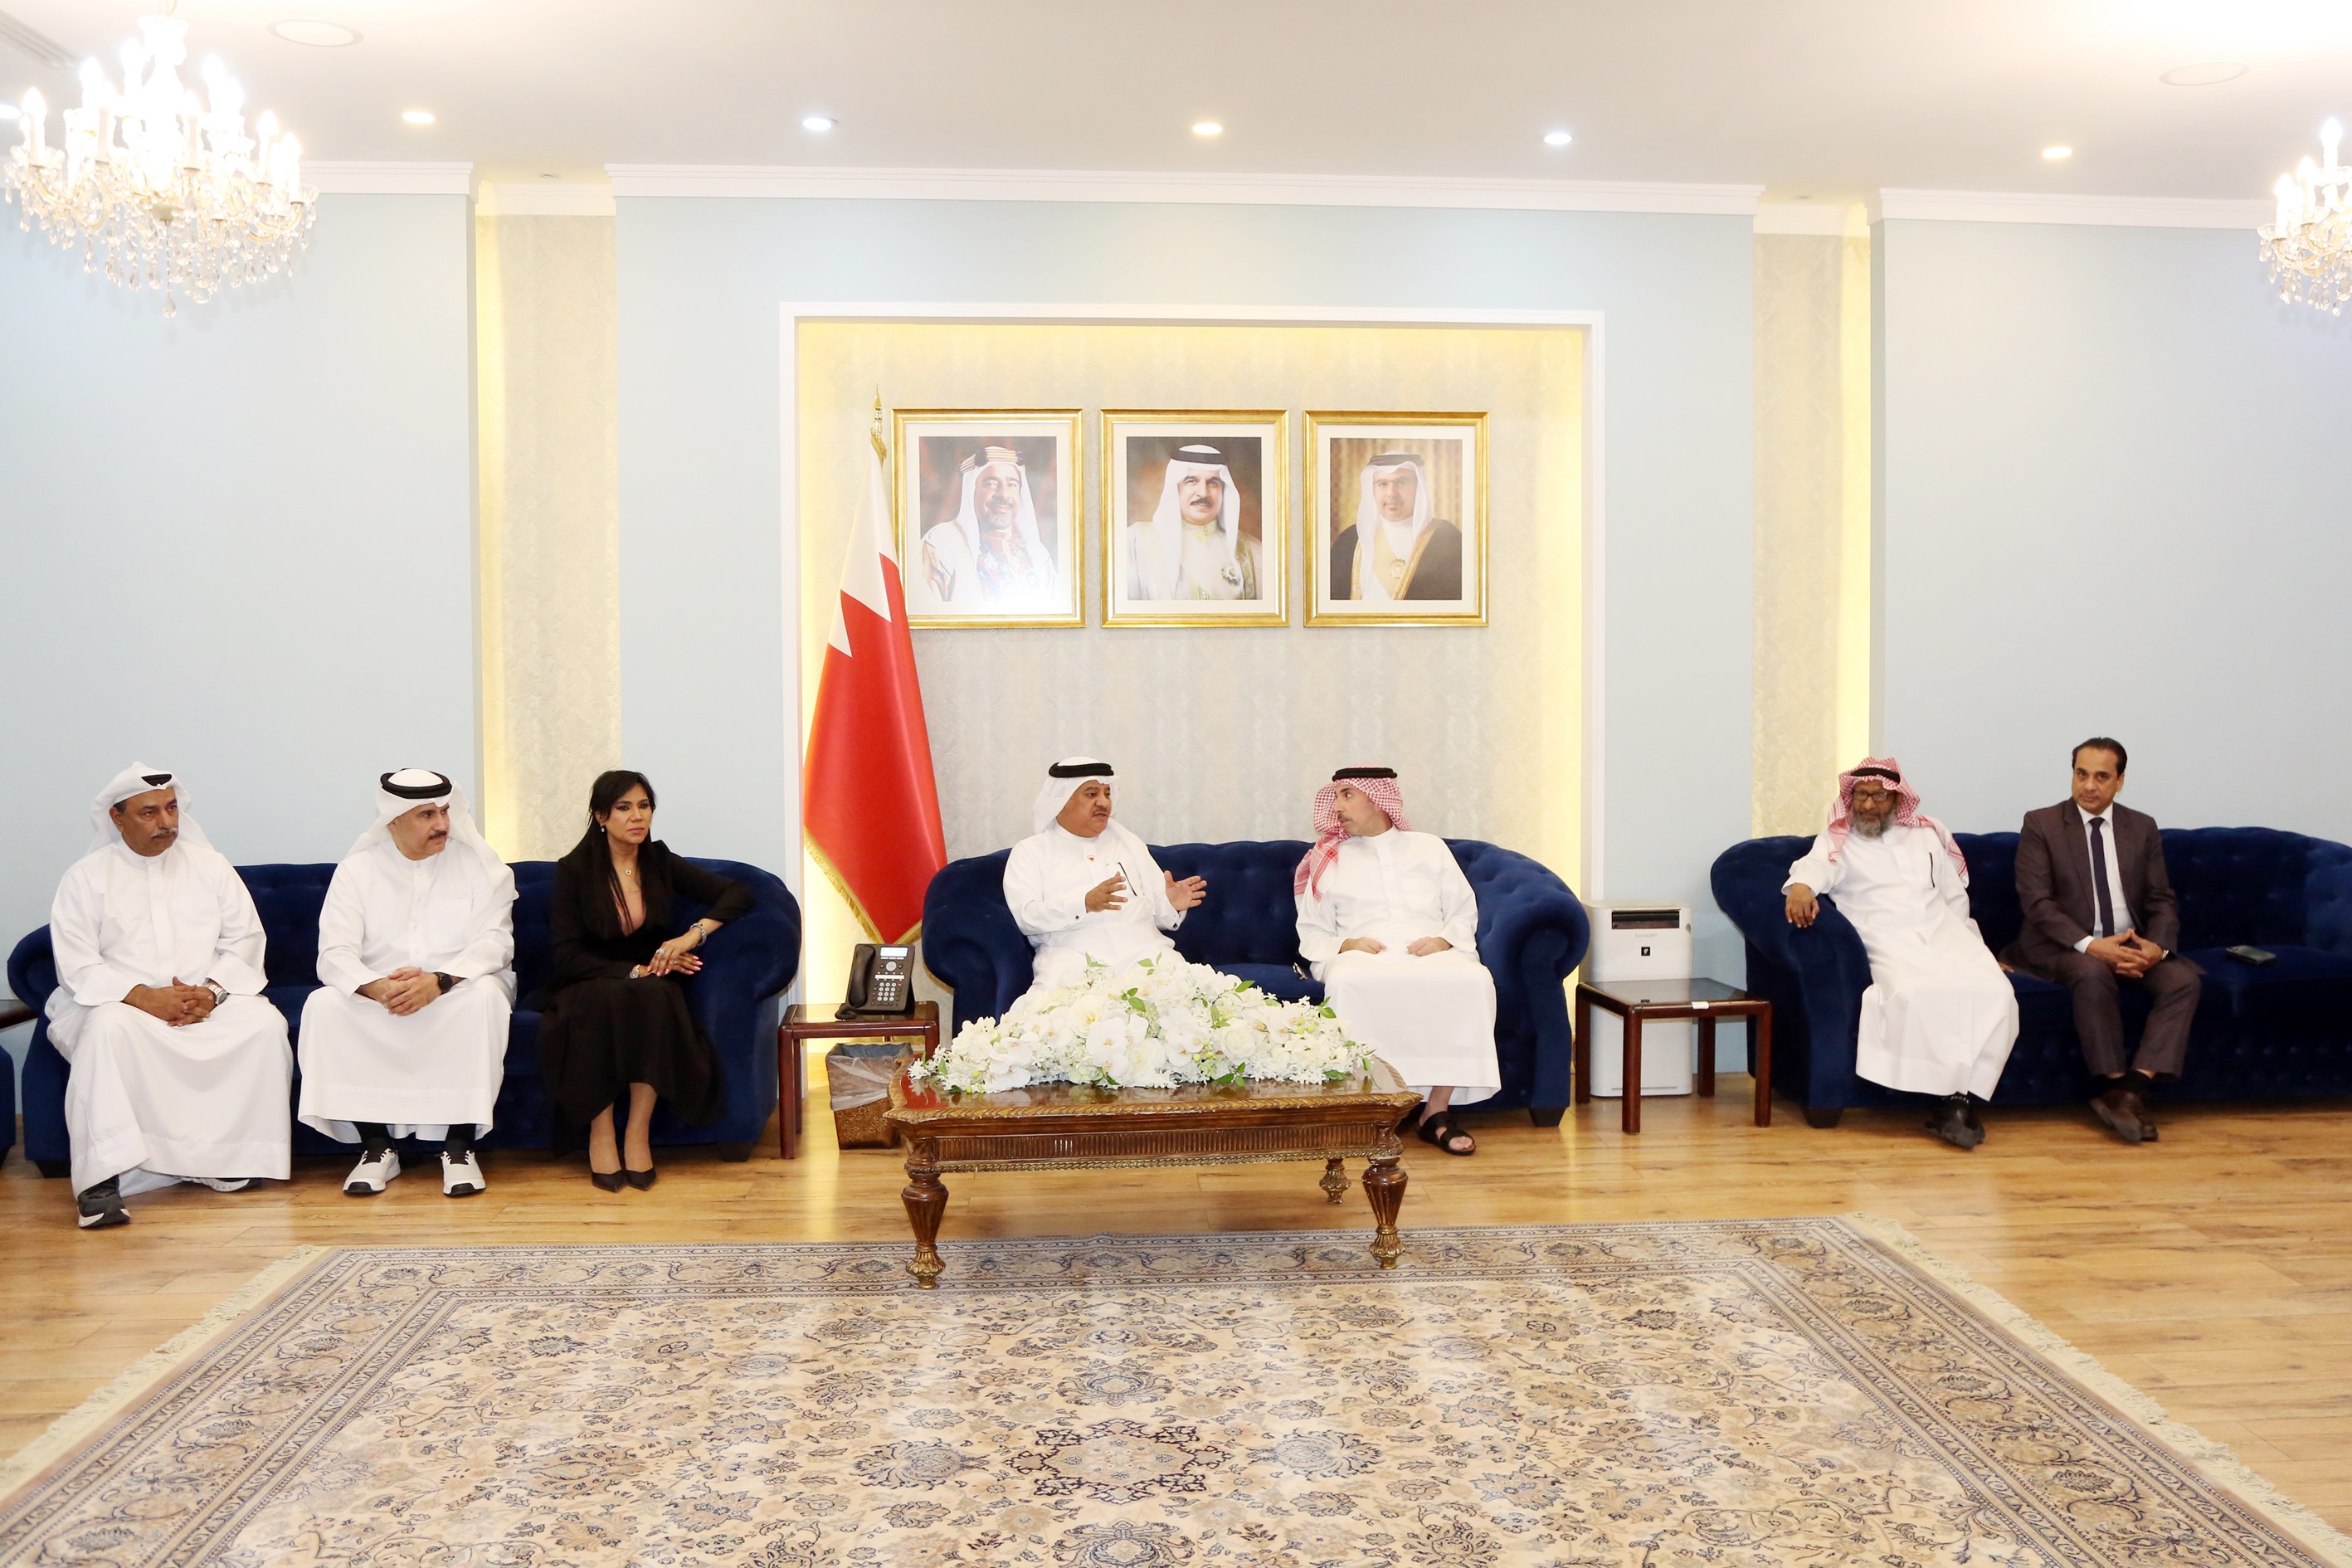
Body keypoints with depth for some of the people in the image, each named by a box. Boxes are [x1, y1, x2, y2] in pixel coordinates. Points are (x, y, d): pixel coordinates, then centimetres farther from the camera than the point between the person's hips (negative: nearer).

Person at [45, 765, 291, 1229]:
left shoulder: (209, 865, 13)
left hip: (208, 1001, 2)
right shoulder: (86, 877, 4)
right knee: (108, 1028, -37)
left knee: (265, 1024, -27)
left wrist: (212, 990, -12)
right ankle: (101, 1178, -39)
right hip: (121, 1001, -2)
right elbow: (77, 965, -5)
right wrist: (143, 996, -20)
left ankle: (229, 1158, -21)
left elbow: (245, 939, 8)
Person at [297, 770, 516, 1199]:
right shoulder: (357, 870, 3)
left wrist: (439, 981, -31)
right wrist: (378, 987, -31)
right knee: (324, 1006, -27)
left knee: (485, 995, -34)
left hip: (456, 992, -1)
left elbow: (493, 943, -11)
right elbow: (335, 954, -8)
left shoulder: (480, 865, 1)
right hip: (376, 998, 2)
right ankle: (377, 1144, -18)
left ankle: (459, 1146, -27)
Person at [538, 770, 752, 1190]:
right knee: (609, 997, -37)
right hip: (591, 987, -2)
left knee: (654, 995, -34)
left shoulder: (661, 863, 3)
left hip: (652, 988, 2)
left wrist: (694, 934, -15)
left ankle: (639, 1134, -31)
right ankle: (600, 1135, -29)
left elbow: (738, 893, 0)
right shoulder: (575, 870, -4)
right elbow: (567, 957, -9)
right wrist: (634, 971, -18)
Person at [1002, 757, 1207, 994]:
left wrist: (1171, 905, -4)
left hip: (1142, 948, 3)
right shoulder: (1030, 851, 11)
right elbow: (1025, 915, -5)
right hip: (1073, 953, -3)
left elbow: (1158, 912, 21)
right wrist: (1084, 904, -20)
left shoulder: (1128, 842, 24)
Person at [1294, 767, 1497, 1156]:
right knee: (1347, 983, -39)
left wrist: (1443, 940, -4)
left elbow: (1464, 913, 17)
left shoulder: (1429, 848, 23)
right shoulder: (1330, 861, 21)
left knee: (1473, 980, -34)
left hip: (1433, 953, 1)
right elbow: (1311, 933, 15)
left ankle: (1437, 1109, -29)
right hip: (1362, 956, -1)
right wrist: (1346, 945, -5)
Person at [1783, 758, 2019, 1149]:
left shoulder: (1927, 834, 24)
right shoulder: (1836, 841, 13)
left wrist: (1970, 947, 18)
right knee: (1914, 992, -36)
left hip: (1945, 934, 4)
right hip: (1889, 941, -4)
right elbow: (1815, 866, -11)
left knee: (1994, 991, -27)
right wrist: (1801, 886, -34)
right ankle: (1954, 1099, -26)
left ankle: (1964, 1097, -24)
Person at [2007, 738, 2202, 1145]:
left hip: (2133, 944, 4)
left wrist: (2157, 945, -15)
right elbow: (2037, 902, -10)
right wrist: (2090, 945, -24)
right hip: (2065, 946, -4)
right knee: (2093, 972, -36)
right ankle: (2118, 1086, -26)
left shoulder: (2142, 828, 12)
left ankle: (2131, 1086, -29)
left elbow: (2161, 901, 8)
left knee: (2184, 980, -23)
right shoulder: (2041, 824, -1)